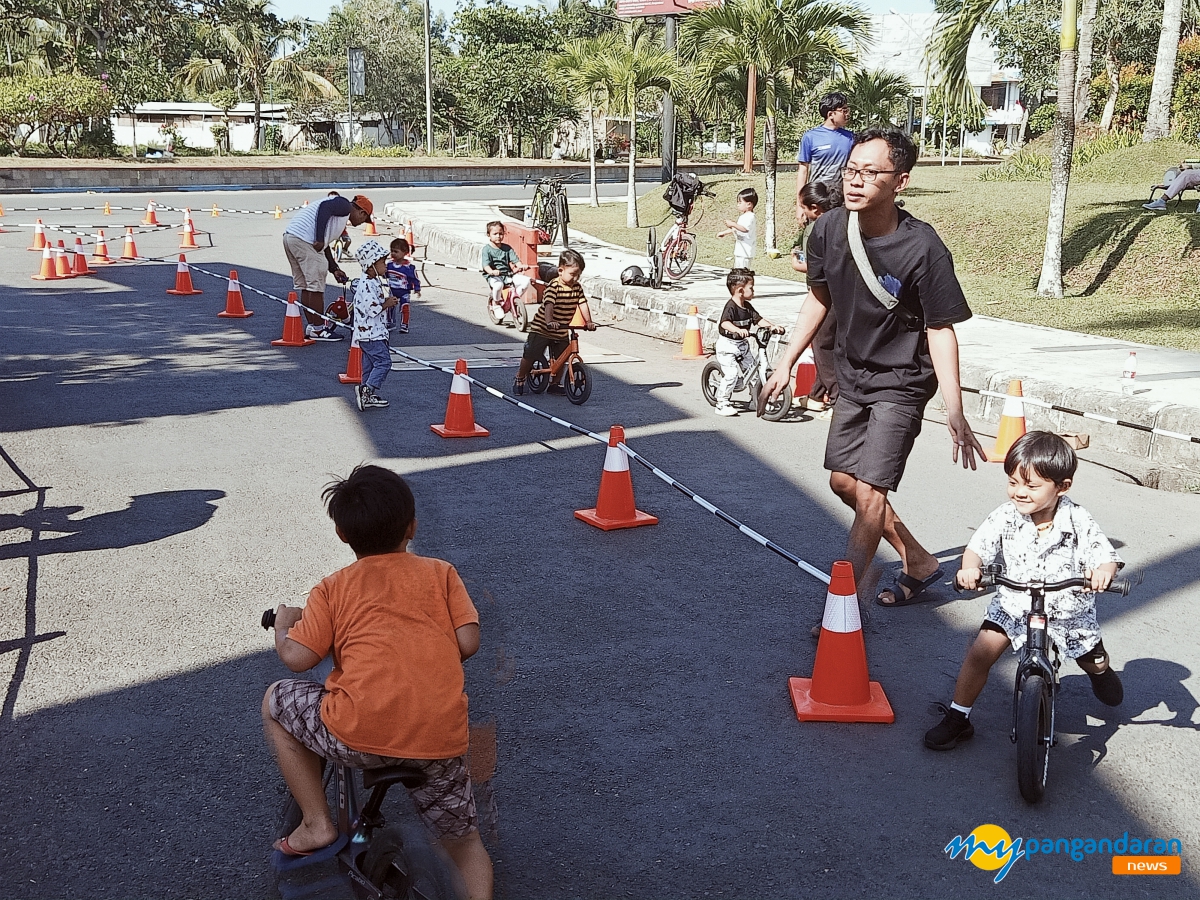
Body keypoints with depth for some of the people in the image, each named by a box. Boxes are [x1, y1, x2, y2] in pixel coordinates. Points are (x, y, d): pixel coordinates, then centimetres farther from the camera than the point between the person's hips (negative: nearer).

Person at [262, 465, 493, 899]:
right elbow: (468, 643, 5)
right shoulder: (441, 573, 15)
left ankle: (316, 824, 23)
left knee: (276, 702, 26)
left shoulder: (333, 588, 11)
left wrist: (283, 621, 25)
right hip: (442, 740, 3)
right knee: (464, 841, 27)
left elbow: (297, 657, 3)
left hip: (360, 734, -2)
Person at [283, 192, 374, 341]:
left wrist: (334, 269, 30)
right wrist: (319, 239, -21)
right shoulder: (344, 205, 2)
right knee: (316, 284, -4)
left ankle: (311, 326, 22)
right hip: (303, 238, -10)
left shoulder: (341, 215, 29)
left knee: (304, 285, 15)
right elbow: (324, 208, -18)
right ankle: (318, 329, 1)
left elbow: (325, 245, 30)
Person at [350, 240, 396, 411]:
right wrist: (387, 304, -12)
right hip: (371, 333, -11)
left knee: (370, 363, 13)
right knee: (383, 361, -13)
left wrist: (386, 301, 8)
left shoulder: (373, 282, 13)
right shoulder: (368, 284, -20)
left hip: (369, 333, 11)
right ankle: (368, 390, -16)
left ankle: (367, 396, 19)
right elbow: (372, 309, -26)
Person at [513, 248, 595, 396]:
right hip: (541, 329, -6)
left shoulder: (577, 287, 0)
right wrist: (549, 321, -50)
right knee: (531, 355, -3)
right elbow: (549, 305, -34)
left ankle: (555, 384, 27)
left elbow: (583, 305, -3)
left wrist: (588, 322, -17)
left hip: (562, 332, 6)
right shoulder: (554, 286, -21)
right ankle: (519, 379, 19)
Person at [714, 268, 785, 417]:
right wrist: (738, 330, -53)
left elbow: (758, 319, 4)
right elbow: (725, 323, -36)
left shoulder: (747, 306, 4)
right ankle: (722, 403, -7)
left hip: (742, 344, 8)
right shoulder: (730, 306, -21)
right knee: (731, 373, -16)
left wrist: (772, 326, -12)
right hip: (727, 344, -8)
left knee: (753, 369, 8)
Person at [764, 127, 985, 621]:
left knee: (869, 491, -12)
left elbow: (940, 329, -19)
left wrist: (954, 411, -24)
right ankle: (919, 563, 33)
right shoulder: (828, 229, -11)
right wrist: (786, 363, 8)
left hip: (901, 382, -7)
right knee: (842, 481, 15)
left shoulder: (923, 248, -26)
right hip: (852, 376, 7)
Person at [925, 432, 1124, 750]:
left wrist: (1103, 572, -45)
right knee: (980, 653, -15)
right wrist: (970, 568, -42)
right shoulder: (1006, 517, -16)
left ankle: (1101, 672, 58)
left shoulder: (1078, 522, -18)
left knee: (1094, 662, 18)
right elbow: (978, 546, -20)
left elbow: (1106, 556, -21)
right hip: (1014, 604, 0)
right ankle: (957, 718, 1)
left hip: (1069, 609, 0)